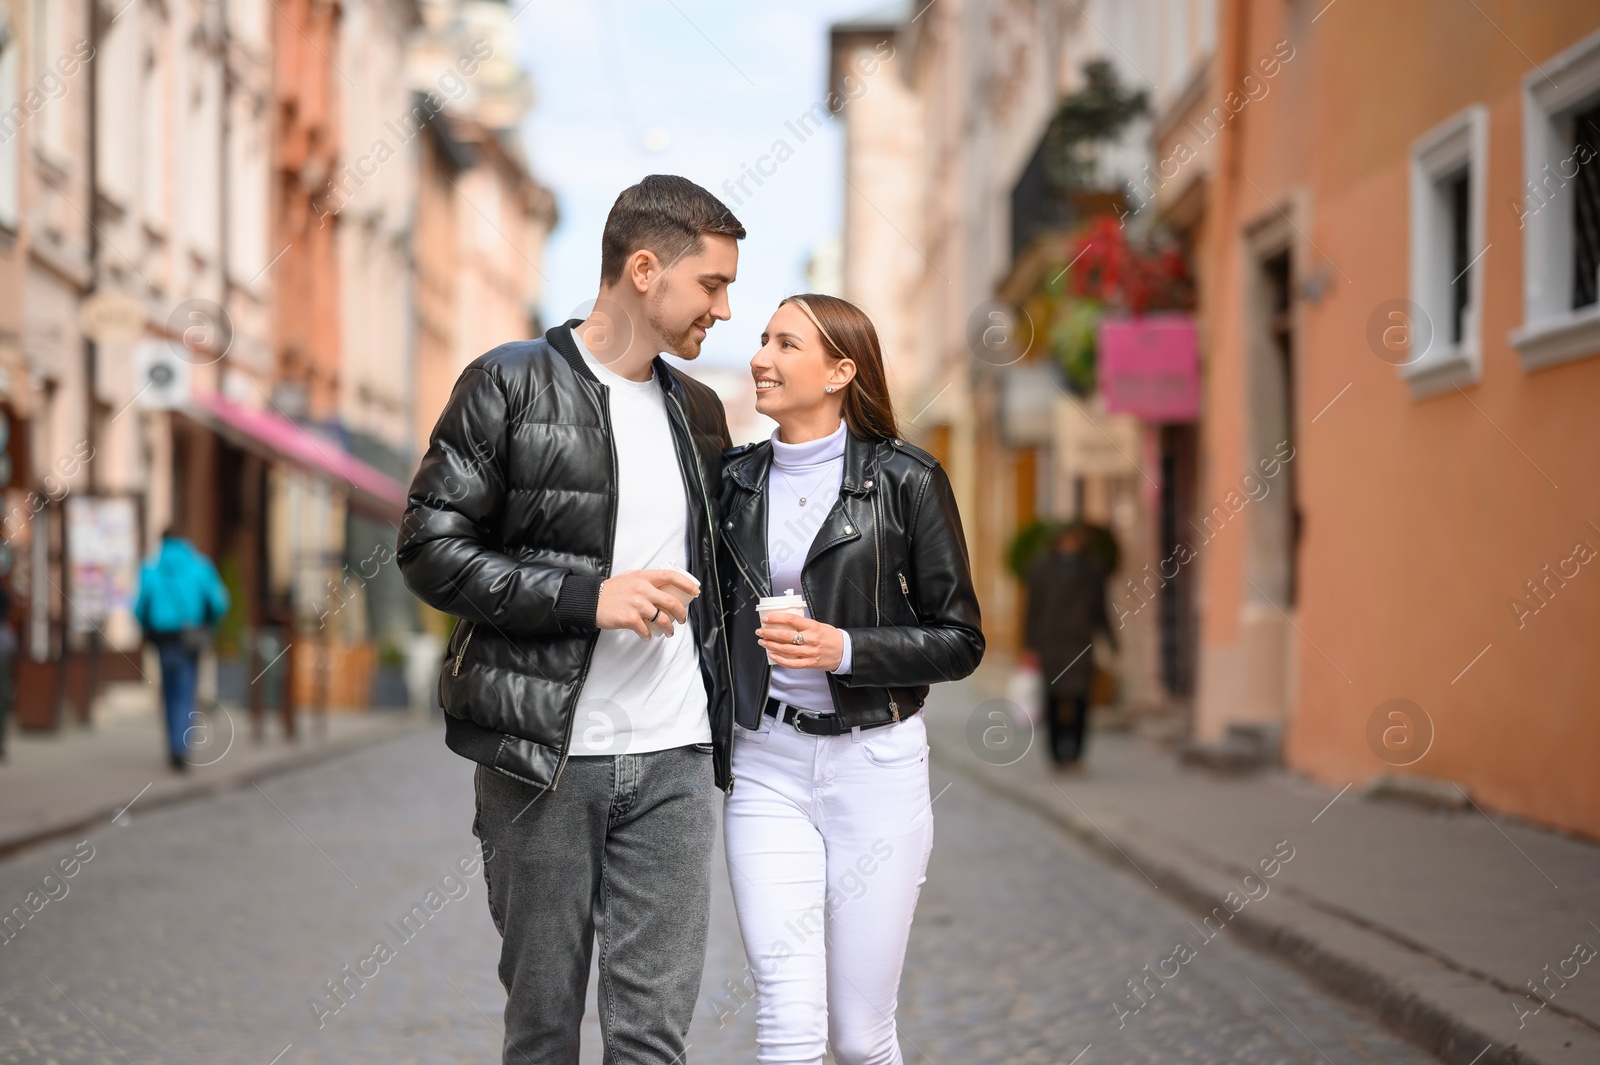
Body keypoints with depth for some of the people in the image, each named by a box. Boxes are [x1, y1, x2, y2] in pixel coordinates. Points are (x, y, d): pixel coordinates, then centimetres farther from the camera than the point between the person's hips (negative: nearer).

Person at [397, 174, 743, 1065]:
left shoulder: (699, 411, 13)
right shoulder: (510, 385, -4)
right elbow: (431, 549, -9)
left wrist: (727, 730, 15)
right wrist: (587, 596, -18)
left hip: (673, 761, 4)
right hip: (540, 757, -4)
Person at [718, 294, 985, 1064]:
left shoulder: (906, 480, -5)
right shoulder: (734, 479, 6)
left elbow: (959, 641, -4)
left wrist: (843, 649, -18)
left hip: (876, 763, -2)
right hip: (765, 765, 2)